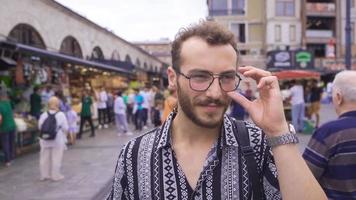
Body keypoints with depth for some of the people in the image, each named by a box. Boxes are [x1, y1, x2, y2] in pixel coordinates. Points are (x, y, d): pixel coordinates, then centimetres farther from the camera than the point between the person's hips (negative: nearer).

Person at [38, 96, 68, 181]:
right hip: (58, 140, -3)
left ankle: (44, 175, 23)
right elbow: (65, 128, -9)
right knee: (56, 158, 5)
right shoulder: (61, 115, -11)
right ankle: (56, 176, 11)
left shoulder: (43, 115, -3)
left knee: (45, 158, 13)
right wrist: (64, 137, 6)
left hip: (45, 140, 4)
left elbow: (40, 127, 2)